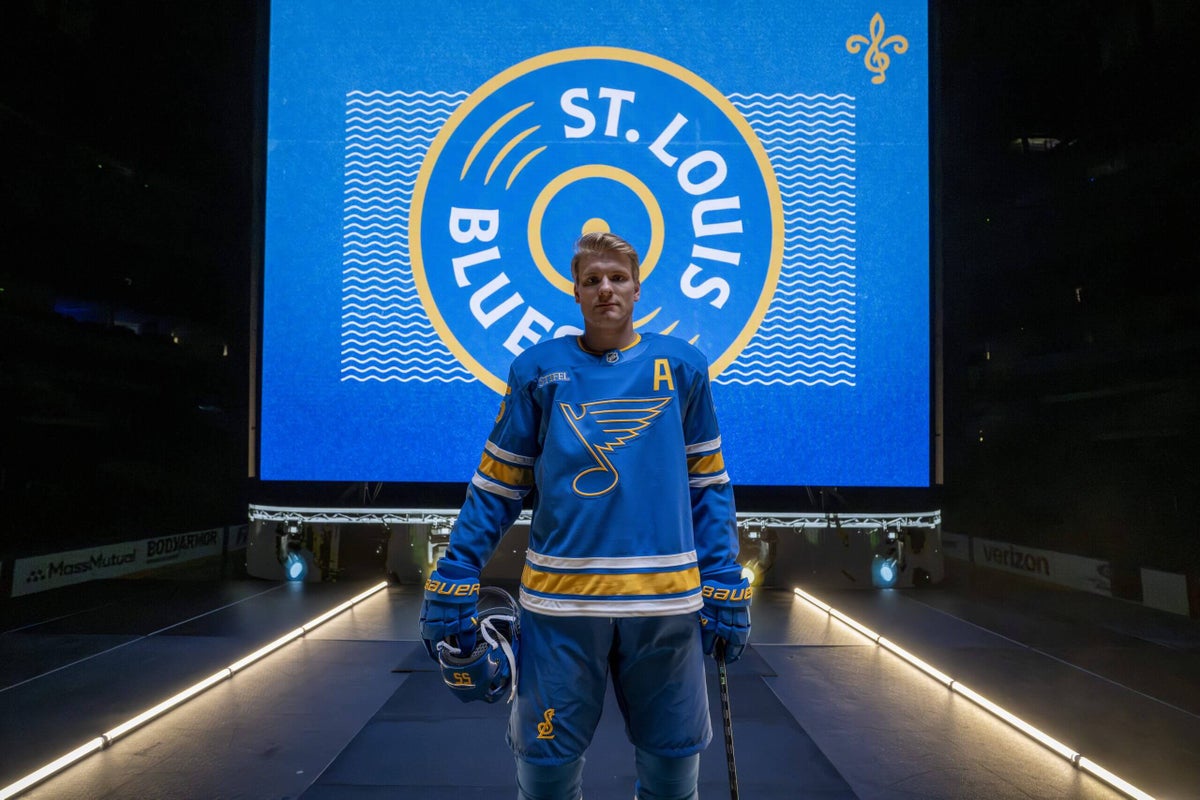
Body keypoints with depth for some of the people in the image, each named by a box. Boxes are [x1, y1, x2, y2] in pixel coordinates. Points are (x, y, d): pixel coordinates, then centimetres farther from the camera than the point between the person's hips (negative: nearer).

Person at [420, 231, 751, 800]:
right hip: (560, 600, 0)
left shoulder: (682, 367, 6)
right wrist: (452, 585, 1)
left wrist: (725, 590, 3)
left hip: (667, 600, 1)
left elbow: (709, 484, 9)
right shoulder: (539, 369, 4)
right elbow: (495, 486, 6)